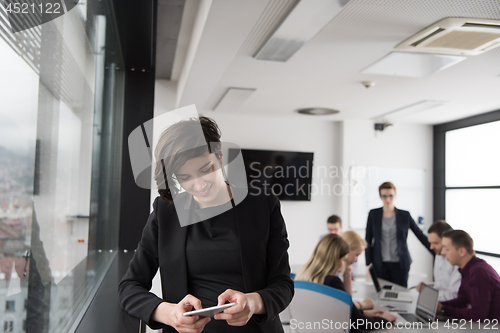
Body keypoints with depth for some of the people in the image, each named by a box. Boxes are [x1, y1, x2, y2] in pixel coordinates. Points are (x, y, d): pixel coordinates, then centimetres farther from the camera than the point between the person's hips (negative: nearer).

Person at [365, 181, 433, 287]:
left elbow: (421, 236, 7)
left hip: (400, 264, 0)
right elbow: (368, 240, 5)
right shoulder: (373, 214, 3)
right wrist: (368, 264, 0)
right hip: (380, 265, 0)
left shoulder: (405, 215, 3)